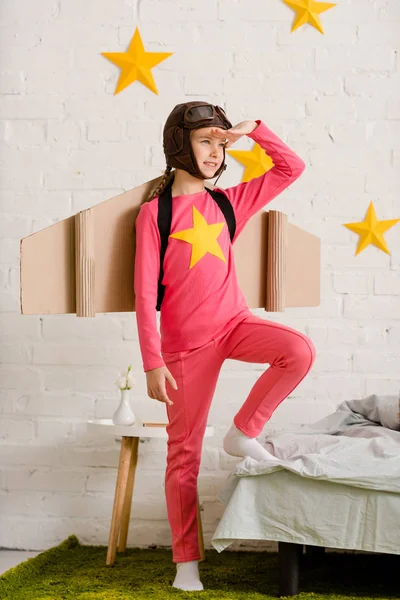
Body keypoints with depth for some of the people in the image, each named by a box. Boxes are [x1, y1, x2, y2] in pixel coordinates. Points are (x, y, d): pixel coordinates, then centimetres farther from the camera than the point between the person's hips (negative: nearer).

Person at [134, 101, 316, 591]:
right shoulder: (154, 213, -6)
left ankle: (242, 434, -5)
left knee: (300, 351, -26)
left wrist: (254, 130, -5)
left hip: (234, 322, 4)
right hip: (186, 342, -3)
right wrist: (153, 363, -13)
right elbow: (145, 294, -8)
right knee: (184, 451, 3)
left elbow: (292, 168, 8)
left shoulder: (229, 202, 6)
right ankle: (186, 561, 15)